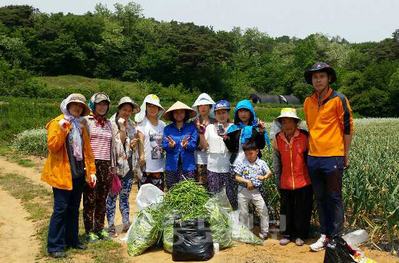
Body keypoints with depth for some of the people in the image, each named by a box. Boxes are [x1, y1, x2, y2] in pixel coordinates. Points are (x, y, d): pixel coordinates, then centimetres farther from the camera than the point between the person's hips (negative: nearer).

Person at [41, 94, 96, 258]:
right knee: (61, 209, -4)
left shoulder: (80, 127, 15)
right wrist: (62, 130, -27)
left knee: (74, 209, 13)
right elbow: (52, 147, -16)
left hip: (78, 174, 7)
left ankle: (72, 240, 25)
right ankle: (54, 246, 6)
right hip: (62, 174, -6)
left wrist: (91, 171, 10)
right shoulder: (56, 123, -5)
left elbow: (87, 151, 14)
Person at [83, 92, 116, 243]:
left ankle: (99, 228, 22)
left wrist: (113, 166, 17)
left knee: (102, 198, 9)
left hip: (106, 165, 5)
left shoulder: (108, 123, 16)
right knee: (90, 199, 0)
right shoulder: (87, 121, -1)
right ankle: (89, 232, 10)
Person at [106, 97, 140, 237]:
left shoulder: (132, 126, 12)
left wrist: (133, 144, -2)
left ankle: (126, 224, 24)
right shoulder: (112, 124, -8)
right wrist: (122, 129, -21)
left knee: (125, 196, 15)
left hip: (129, 166, 6)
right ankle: (111, 227, 8)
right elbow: (116, 144, -12)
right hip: (116, 166, -5)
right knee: (112, 196, 0)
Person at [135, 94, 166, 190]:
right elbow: (140, 141, -8)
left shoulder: (162, 124, 12)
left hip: (159, 167, 5)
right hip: (146, 167, -4)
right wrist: (141, 157, -16)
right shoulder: (142, 123, -1)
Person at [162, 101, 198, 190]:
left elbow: (194, 145, -3)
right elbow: (164, 146, -1)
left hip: (188, 166, -1)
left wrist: (186, 145, -23)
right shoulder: (167, 129, 9)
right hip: (172, 166, 1)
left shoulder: (191, 127, 6)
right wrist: (171, 146, -22)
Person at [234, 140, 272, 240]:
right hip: (243, 191, 0)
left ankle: (264, 232, 16)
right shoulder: (242, 164, -5)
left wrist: (264, 177, -34)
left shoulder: (261, 163, -3)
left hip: (256, 191, 1)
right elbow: (237, 177, -4)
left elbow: (269, 172, -13)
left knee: (264, 211, -2)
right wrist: (247, 181, -18)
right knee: (243, 213, 10)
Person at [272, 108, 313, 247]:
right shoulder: (277, 139, 0)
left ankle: (300, 235, 27)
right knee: (286, 209, 13)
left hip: (303, 182, -2)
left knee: (303, 209, 9)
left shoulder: (305, 137, -10)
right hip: (285, 182, 3)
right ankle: (287, 234, 29)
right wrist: (278, 180, 12)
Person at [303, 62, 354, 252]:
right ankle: (325, 235, 25)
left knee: (334, 198, 4)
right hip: (313, 157, 5)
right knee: (320, 198, 13)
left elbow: (348, 127, -4)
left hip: (333, 156, -5)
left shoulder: (338, 99, -6)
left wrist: (345, 155, -4)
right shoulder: (308, 102, 10)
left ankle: (337, 238, 18)